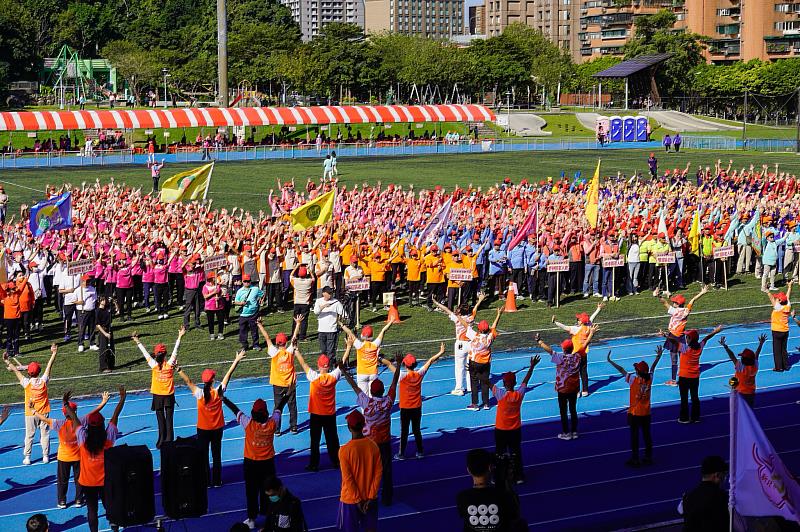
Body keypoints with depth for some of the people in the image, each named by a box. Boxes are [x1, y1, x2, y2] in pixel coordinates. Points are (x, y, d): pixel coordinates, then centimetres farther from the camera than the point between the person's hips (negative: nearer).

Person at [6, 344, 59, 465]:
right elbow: (49, 366, -3)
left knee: (29, 435, 8)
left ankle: (27, 458, 10)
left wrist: (8, 362, 5)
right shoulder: (43, 381, -12)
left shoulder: (27, 383, -16)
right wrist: (53, 354, 4)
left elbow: (16, 370, -5)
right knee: (45, 434, 9)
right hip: (44, 412, 1)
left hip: (30, 414, -1)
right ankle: (45, 456, 12)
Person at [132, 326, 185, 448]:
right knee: (169, 419, 3)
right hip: (169, 395, 0)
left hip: (157, 396, 0)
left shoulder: (154, 365, -11)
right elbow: (175, 350, -6)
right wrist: (179, 337, -2)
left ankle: (162, 440, 6)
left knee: (161, 419, 6)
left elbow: (145, 352, -4)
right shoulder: (170, 364, -10)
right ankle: (169, 441, 2)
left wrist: (137, 342, 4)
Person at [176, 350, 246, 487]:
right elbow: (228, 375, -11)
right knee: (217, 455, 12)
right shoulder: (218, 392, -16)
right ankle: (217, 481, 18)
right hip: (217, 429, 1)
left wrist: (179, 370, -17)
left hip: (203, 429, -1)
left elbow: (188, 381, -20)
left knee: (204, 456, 9)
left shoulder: (199, 394, -19)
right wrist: (237, 361, -6)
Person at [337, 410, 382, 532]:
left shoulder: (344, 450, -19)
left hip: (351, 499, -3)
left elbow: (347, 479, -16)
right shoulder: (373, 446, -7)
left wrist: (357, 500, -9)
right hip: (370, 498, 3)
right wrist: (370, 497, -2)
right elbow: (378, 473, -5)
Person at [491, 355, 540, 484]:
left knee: (499, 454, 8)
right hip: (515, 430, 3)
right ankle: (518, 476, 18)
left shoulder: (500, 395, -21)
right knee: (516, 453, 13)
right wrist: (532, 366, 14)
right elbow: (526, 380, 2)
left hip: (501, 430, -3)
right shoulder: (519, 394, -12)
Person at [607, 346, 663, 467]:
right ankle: (648, 458, 20)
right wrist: (658, 356, 28)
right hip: (646, 413, 5)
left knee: (634, 436, 3)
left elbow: (621, 370, -16)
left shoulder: (633, 379, -19)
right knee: (647, 435, 13)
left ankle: (635, 459, 7)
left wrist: (610, 361, -10)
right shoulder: (649, 379, -6)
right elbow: (652, 367, 11)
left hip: (634, 413, -5)